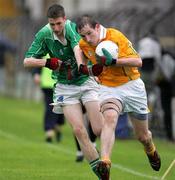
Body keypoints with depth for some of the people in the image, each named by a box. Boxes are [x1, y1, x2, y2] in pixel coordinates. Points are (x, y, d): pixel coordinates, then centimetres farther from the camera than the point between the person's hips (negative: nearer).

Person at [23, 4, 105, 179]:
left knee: (100, 129, -11)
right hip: (65, 88, 2)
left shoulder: (73, 28, -17)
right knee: (78, 130, -11)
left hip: (86, 81, -2)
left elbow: (78, 48, -38)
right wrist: (48, 63, -21)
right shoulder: (44, 34, -9)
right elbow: (27, 61, -4)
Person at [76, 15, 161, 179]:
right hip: (108, 88, 2)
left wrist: (113, 61, -34)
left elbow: (138, 61, -23)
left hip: (132, 86, -2)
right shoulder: (83, 44, -6)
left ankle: (151, 151, 47)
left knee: (142, 136, 11)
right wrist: (83, 69, -4)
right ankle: (105, 163, -44)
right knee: (109, 118, -32)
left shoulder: (115, 36, -21)